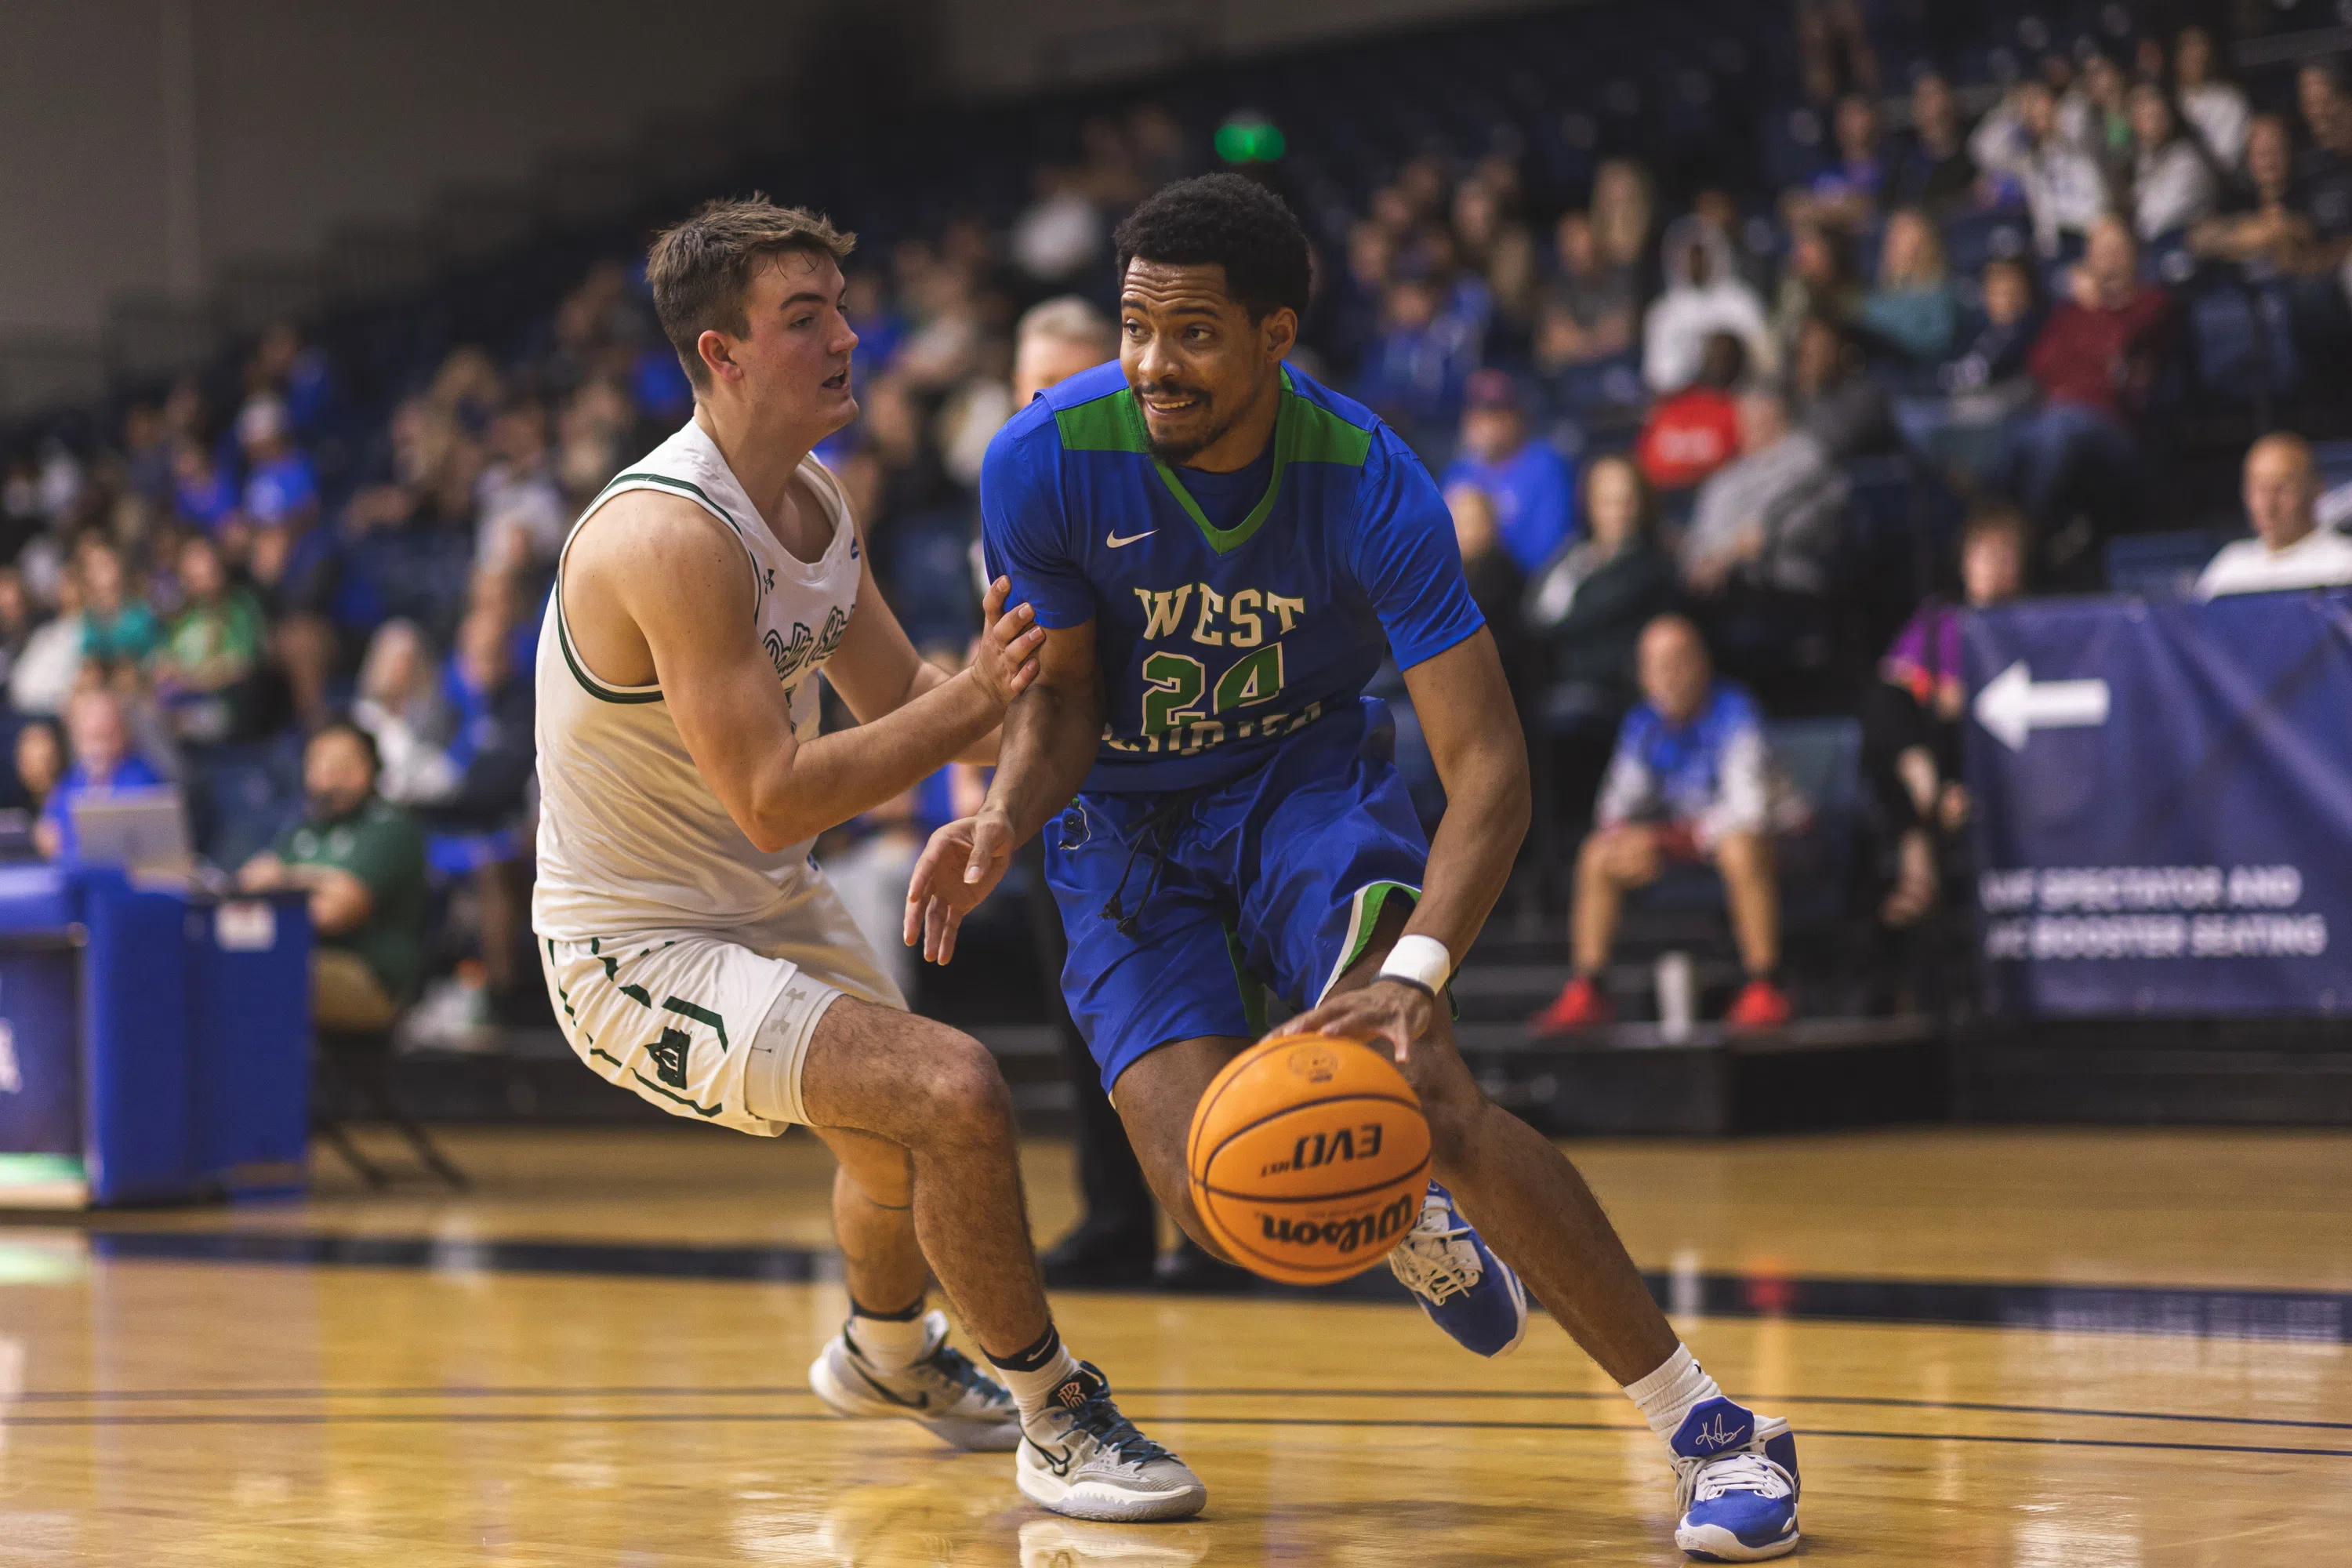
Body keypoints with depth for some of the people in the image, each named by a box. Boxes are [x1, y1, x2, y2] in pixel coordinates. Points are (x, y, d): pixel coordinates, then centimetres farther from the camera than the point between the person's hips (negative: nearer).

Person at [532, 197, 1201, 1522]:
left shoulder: (815, 505, 0)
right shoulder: (671, 537, -29)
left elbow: (901, 699, 10)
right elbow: (773, 801, -32)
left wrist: (1036, 692, -7)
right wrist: (976, 700, -33)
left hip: (771, 907, 10)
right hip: (641, 949, -10)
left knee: (907, 1139, 31)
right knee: (955, 1094, -26)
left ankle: (887, 1355, 62)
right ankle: (1058, 1423, -8)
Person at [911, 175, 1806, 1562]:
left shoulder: (1365, 480, -25)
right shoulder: (1045, 463, -22)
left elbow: (1492, 766, -28)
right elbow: (1063, 695, -7)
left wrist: (1417, 974, -43)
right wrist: (1005, 820, -29)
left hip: (1306, 773, -1)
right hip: (1126, 820, 1)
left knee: (1425, 1091, -26)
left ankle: (1717, 1433, -16)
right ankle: (1418, 1237, 20)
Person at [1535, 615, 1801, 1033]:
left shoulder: (1734, 712, -22)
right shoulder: (1643, 724, -2)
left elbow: (1748, 805, -30)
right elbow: (1622, 800, 5)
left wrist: (1668, 842, -32)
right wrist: (1622, 836, -20)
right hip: (1682, 832, 6)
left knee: (1741, 850, -40)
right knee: (1597, 856, -9)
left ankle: (1763, 989, -29)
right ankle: (1585, 992, -5)